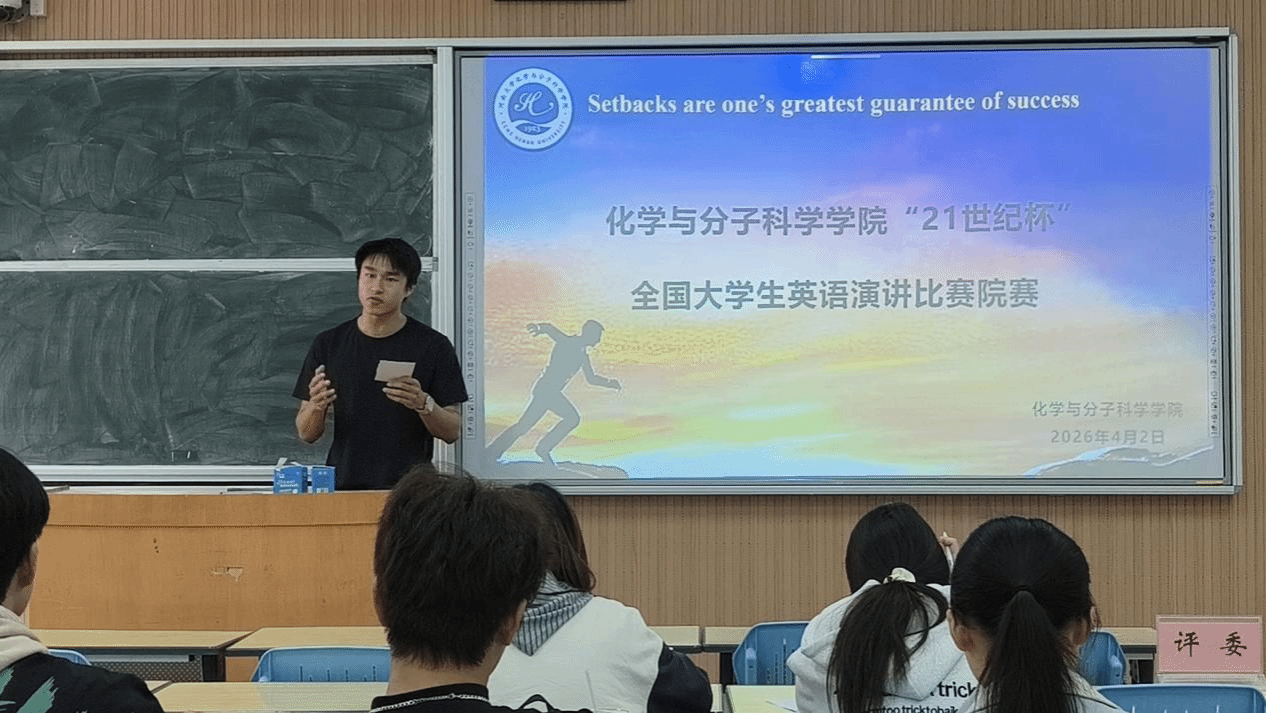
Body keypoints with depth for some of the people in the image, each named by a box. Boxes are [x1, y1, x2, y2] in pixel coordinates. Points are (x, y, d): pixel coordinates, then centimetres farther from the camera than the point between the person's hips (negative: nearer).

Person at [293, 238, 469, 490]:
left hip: (409, 488, -1)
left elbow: (453, 431, 3)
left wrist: (423, 404, -14)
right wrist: (316, 405, -10)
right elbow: (306, 434, 10)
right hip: (344, 486, 1)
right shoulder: (328, 344, 10)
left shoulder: (433, 346, 5)